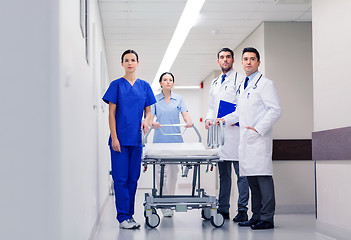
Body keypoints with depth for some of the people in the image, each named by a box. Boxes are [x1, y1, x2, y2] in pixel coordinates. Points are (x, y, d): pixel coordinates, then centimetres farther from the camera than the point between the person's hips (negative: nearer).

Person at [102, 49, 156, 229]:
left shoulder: (144, 86, 10)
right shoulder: (117, 85, 0)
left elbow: (148, 111, 15)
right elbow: (111, 113, -2)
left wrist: (147, 119, -8)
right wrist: (114, 137, -10)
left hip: (136, 139, 4)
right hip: (120, 139, -4)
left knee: (133, 178, 8)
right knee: (120, 178, -4)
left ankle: (129, 215, 16)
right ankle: (123, 217, 1)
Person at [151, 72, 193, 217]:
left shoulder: (178, 99, 9)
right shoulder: (155, 99, 6)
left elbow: (185, 113, 0)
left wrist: (189, 122, -23)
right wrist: (153, 123, -26)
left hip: (175, 139, 1)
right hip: (160, 139, -1)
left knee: (173, 170, 0)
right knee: (160, 170, -4)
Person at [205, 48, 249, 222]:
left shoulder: (240, 79, 2)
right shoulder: (215, 83, 22)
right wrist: (209, 119, 8)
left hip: (235, 131, -6)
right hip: (219, 132, 6)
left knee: (241, 173, -6)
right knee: (223, 173, 10)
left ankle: (242, 210, -4)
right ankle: (223, 209, 15)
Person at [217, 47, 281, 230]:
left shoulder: (265, 84, -4)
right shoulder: (242, 86, 21)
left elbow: (275, 110, -12)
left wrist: (259, 128, -17)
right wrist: (225, 119, 19)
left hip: (259, 139, -8)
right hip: (245, 140, 8)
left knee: (263, 176, -9)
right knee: (251, 178, 9)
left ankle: (267, 218, -7)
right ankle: (257, 215, 15)